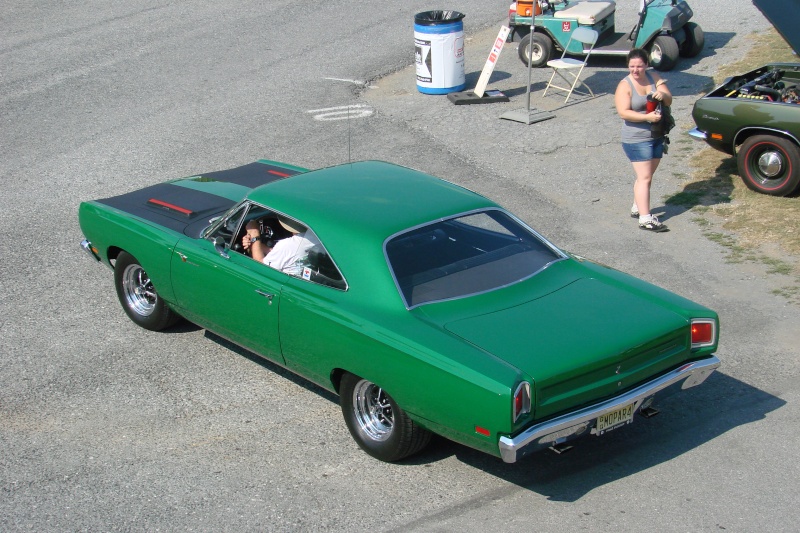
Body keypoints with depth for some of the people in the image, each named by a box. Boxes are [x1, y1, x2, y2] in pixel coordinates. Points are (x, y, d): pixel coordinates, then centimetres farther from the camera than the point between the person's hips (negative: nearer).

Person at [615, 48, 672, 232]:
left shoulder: (654, 78, 4)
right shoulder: (625, 86, -12)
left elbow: (669, 101, 2)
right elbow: (624, 113, -21)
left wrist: (663, 95, -21)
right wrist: (647, 117, -30)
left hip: (657, 136, 6)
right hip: (637, 139, -6)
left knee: (646, 176, 15)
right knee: (644, 178, -10)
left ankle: (637, 208, 30)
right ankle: (645, 219, -11)